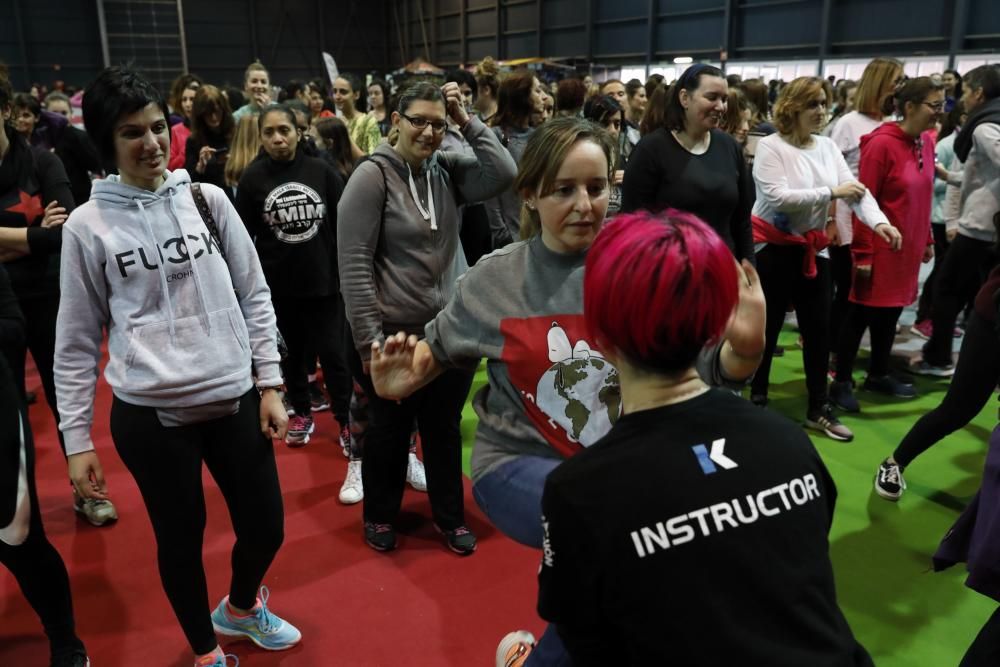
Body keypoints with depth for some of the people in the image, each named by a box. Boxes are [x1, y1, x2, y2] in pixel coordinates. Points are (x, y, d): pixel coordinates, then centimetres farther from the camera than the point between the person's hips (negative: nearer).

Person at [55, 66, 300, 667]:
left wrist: (270, 384, 2)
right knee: (181, 539, 13)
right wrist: (77, 439, 1)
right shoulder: (88, 225, -4)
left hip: (234, 400, 2)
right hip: (149, 415, -2)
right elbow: (78, 341, 1)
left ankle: (242, 607, 45)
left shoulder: (208, 199, 1)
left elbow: (255, 296, 6)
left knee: (267, 527, 11)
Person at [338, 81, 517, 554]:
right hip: (394, 335, -4)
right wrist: (369, 340, -18)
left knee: (445, 429, 19)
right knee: (389, 433, 15)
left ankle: (450, 516, 38)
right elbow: (353, 264, -16)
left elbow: (505, 174, -12)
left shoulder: (448, 169, 3)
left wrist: (468, 121, -10)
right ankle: (380, 516, 38)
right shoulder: (372, 176, -12)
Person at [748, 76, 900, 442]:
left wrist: (878, 221, -21)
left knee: (819, 331, 10)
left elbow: (857, 188, -4)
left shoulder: (828, 147, 4)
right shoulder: (770, 147, -13)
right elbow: (777, 197, -25)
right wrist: (831, 193, -23)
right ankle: (756, 401, 24)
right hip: (772, 250, -6)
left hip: (812, 250, 6)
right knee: (765, 330, 6)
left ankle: (819, 409, 24)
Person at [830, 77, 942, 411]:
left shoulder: (926, 142, 6)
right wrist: (862, 253, -18)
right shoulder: (881, 144, -17)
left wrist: (927, 240, 15)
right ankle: (841, 382, 14)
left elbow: (923, 197, 14)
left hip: (908, 246, 7)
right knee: (862, 315, 2)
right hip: (880, 246, -7)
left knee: (891, 312, 16)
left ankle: (878, 375, 31)